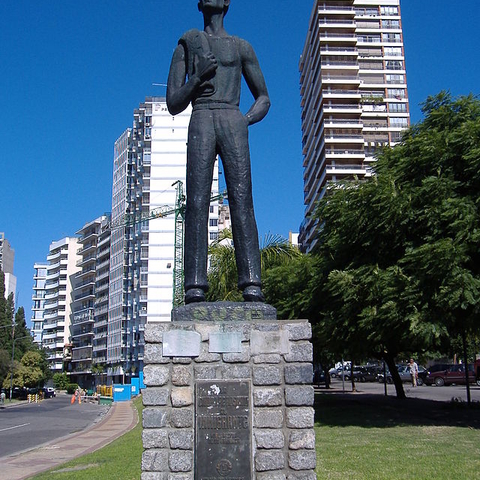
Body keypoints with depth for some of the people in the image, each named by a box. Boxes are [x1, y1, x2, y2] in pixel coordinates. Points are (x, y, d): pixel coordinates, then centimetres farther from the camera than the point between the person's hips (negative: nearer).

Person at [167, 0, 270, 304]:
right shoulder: (187, 43, 24)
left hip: (233, 122, 0)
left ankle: (251, 284, -23)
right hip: (200, 122, 0)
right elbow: (173, 105, 16)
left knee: (242, 200, -15)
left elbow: (264, 99, 25)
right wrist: (198, 79, -3)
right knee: (197, 202, -15)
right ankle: (195, 286, -23)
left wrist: (245, 121, 3)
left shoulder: (242, 47, 24)